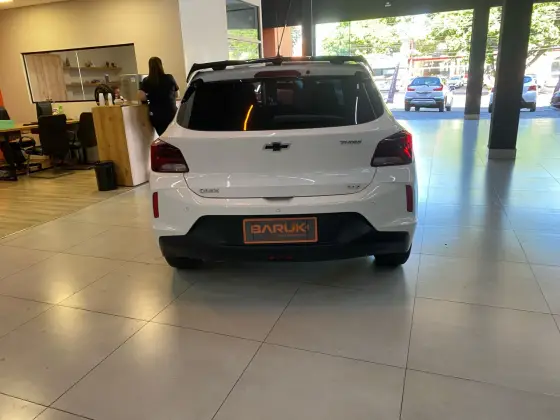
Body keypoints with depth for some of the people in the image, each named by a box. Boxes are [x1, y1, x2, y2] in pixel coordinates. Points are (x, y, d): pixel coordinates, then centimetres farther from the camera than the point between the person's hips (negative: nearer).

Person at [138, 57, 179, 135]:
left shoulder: (146, 81, -3)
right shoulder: (169, 78, -2)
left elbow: (141, 97, -14)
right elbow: (177, 94, 9)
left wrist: (150, 97, 4)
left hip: (156, 116, 0)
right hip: (172, 113, 0)